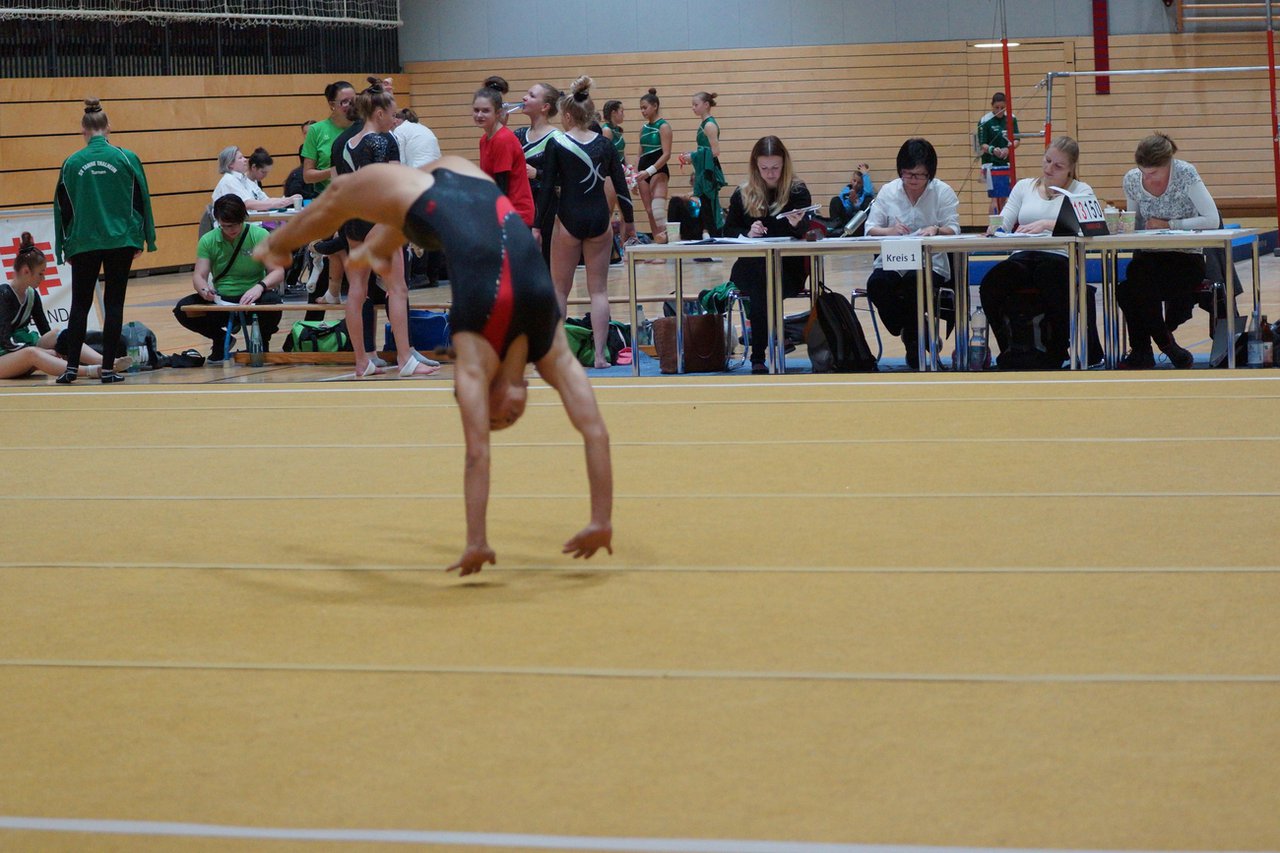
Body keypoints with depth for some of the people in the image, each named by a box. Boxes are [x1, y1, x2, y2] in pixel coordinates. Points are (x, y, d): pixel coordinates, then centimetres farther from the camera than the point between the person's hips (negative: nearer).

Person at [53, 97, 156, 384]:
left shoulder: (72, 163, -2)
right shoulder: (126, 158, -4)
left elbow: (62, 208, 4)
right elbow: (141, 201, 1)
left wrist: (65, 246, 14)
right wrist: (142, 239, 10)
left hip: (83, 243, 0)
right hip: (121, 241, 0)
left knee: (80, 304, 9)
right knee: (114, 304, 4)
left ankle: (72, 366, 4)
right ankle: (108, 368, 1)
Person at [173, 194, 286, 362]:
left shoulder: (259, 236, -6)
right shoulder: (208, 241, 1)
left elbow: (278, 271, -11)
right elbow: (198, 276, -4)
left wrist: (260, 287, -32)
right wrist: (204, 289, -30)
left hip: (253, 299, -2)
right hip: (220, 300, 2)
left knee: (272, 302, -36)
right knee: (183, 309, -21)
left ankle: (262, 341, -1)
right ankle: (220, 339, 8)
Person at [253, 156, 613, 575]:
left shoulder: (552, 350, -23)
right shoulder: (476, 362, -29)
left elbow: (596, 432, -24)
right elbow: (477, 453, -32)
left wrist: (602, 522, -27)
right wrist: (476, 543, -35)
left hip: (481, 197, 3)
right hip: (430, 204, -3)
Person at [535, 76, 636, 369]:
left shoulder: (556, 145, -6)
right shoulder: (605, 145, 2)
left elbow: (548, 188, -6)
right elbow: (620, 185, 5)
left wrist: (538, 227, -2)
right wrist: (629, 221, 16)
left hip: (568, 220, -2)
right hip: (599, 220, 2)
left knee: (560, 289, 9)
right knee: (598, 290, 6)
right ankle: (600, 353, 1)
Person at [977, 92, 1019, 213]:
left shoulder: (1011, 119, 3)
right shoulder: (984, 121, -10)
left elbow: (1016, 140, 2)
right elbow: (982, 145, -9)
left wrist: (1008, 149, -19)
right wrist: (992, 150, -30)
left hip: (1007, 163, 5)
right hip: (991, 164, -5)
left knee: (1004, 198, 10)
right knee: (995, 198, -10)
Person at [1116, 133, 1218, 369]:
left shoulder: (1185, 174, -11)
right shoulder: (1132, 180, 1)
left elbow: (1212, 220, -16)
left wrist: (1169, 224, -18)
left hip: (1186, 258, -3)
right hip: (1149, 257, 4)